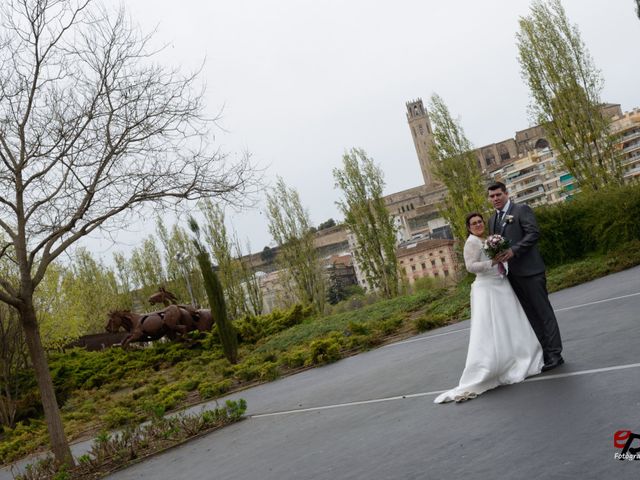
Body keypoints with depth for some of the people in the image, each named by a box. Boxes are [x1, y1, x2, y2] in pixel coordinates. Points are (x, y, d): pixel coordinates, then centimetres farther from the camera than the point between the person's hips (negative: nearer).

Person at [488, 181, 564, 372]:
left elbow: (534, 233, -14)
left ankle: (554, 354, 2)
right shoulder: (492, 219, 17)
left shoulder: (522, 210, -3)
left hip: (529, 270, -7)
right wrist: (497, 258, 1)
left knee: (543, 311, -2)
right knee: (530, 315, 10)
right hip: (511, 275, 7)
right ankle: (543, 352, 16)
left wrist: (513, 251, -21)